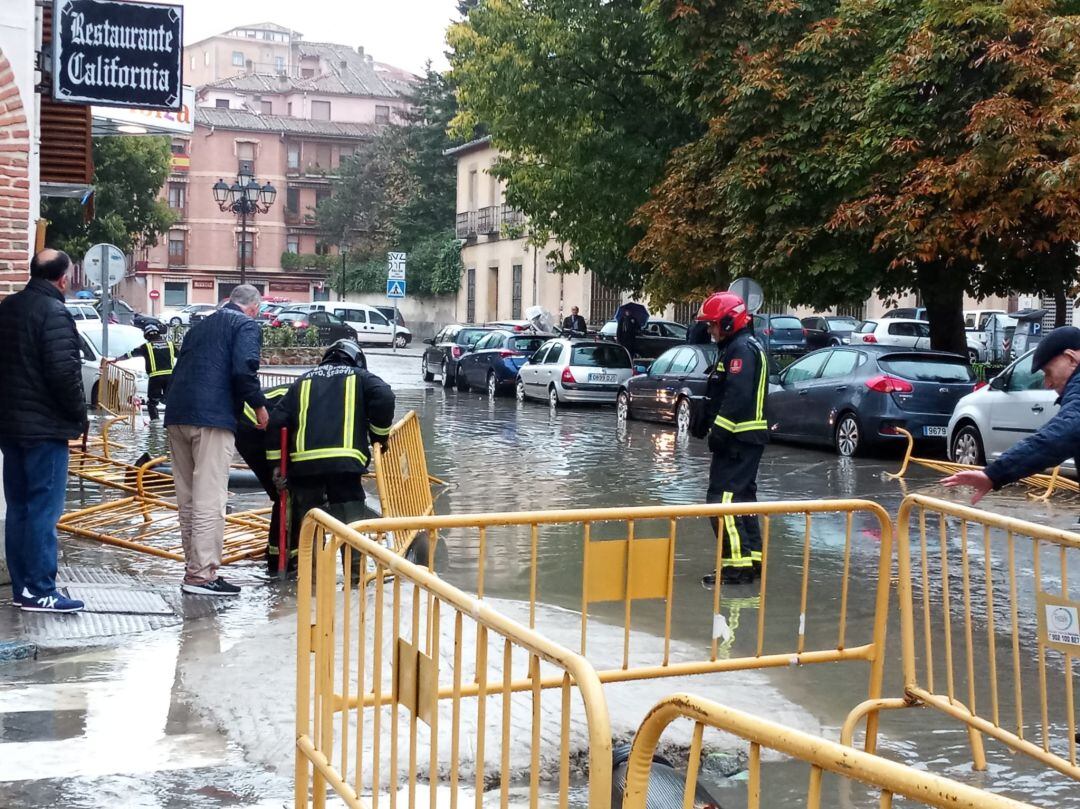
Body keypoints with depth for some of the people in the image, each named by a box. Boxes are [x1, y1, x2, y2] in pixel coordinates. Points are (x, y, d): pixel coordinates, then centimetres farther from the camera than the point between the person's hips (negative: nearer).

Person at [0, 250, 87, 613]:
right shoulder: (54, 313, -16)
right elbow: (64, 372, -21)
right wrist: (79, 416, -7)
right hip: (45, 427, -9)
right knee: (43, 510, -4)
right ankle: (40, 591, -3)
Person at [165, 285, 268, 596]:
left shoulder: (201, 325, 26)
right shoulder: (246, 325, 2)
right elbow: (244, 370, -13)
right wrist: (259, 406, -1)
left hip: (177, 415, 8)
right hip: (212, 418, -8)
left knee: (188, 498, 13)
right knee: (209, 500, -8)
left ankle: (193, 567, 19)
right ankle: (202, 574, -10)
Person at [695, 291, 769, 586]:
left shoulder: (742, 350, -14)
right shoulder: (736, 348, 20)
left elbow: (737, 397, -24)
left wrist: (719, 431, -23)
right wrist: (717, 428, 19)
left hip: (739, 439, -11)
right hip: (745, 437, 11)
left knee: (722, 498, -13)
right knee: (742, 497, 16)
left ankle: (737, 564, -14)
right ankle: (752, 558, 22)